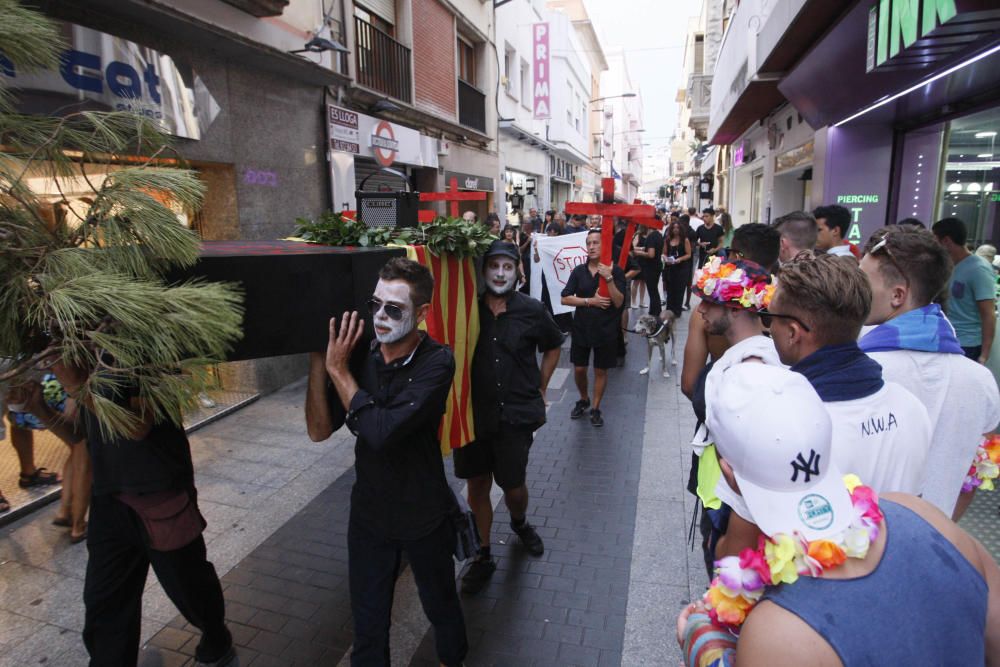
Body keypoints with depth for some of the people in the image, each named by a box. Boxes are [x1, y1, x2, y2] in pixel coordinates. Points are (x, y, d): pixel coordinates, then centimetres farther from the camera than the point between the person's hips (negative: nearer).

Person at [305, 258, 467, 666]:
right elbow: (319, 431, -12)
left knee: (441, 607, 23)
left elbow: (382, 432, -32)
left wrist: (338, 368, -25)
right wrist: (318, 358, -21)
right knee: (368, 623, 17)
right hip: (369, 513, 3)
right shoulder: (358, 353, -10)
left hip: (424, 516, -2)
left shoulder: (436, 362, -23)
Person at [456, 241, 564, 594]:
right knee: (476, 486, 10)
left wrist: (540, 389, 9)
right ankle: (484, 555, 31)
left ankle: (520, 522, 46)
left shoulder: (531, 310, -5)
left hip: (517, 413, -1)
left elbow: (553, 347, 12)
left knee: (513, 485, 9)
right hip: (475, 412, 1)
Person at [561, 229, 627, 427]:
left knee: (600, 370, 9)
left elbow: (618, 302, -14)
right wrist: (590, 301, -16)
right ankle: (583, 400, 37)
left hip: (605, 329, -2)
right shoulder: (578, 271, 0)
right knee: (579, 368, 11)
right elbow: (565, 299, -5)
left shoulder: (615, 271, -6)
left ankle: (595, 408, 25)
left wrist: (609, 278, -24)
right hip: (581, 327, 2)